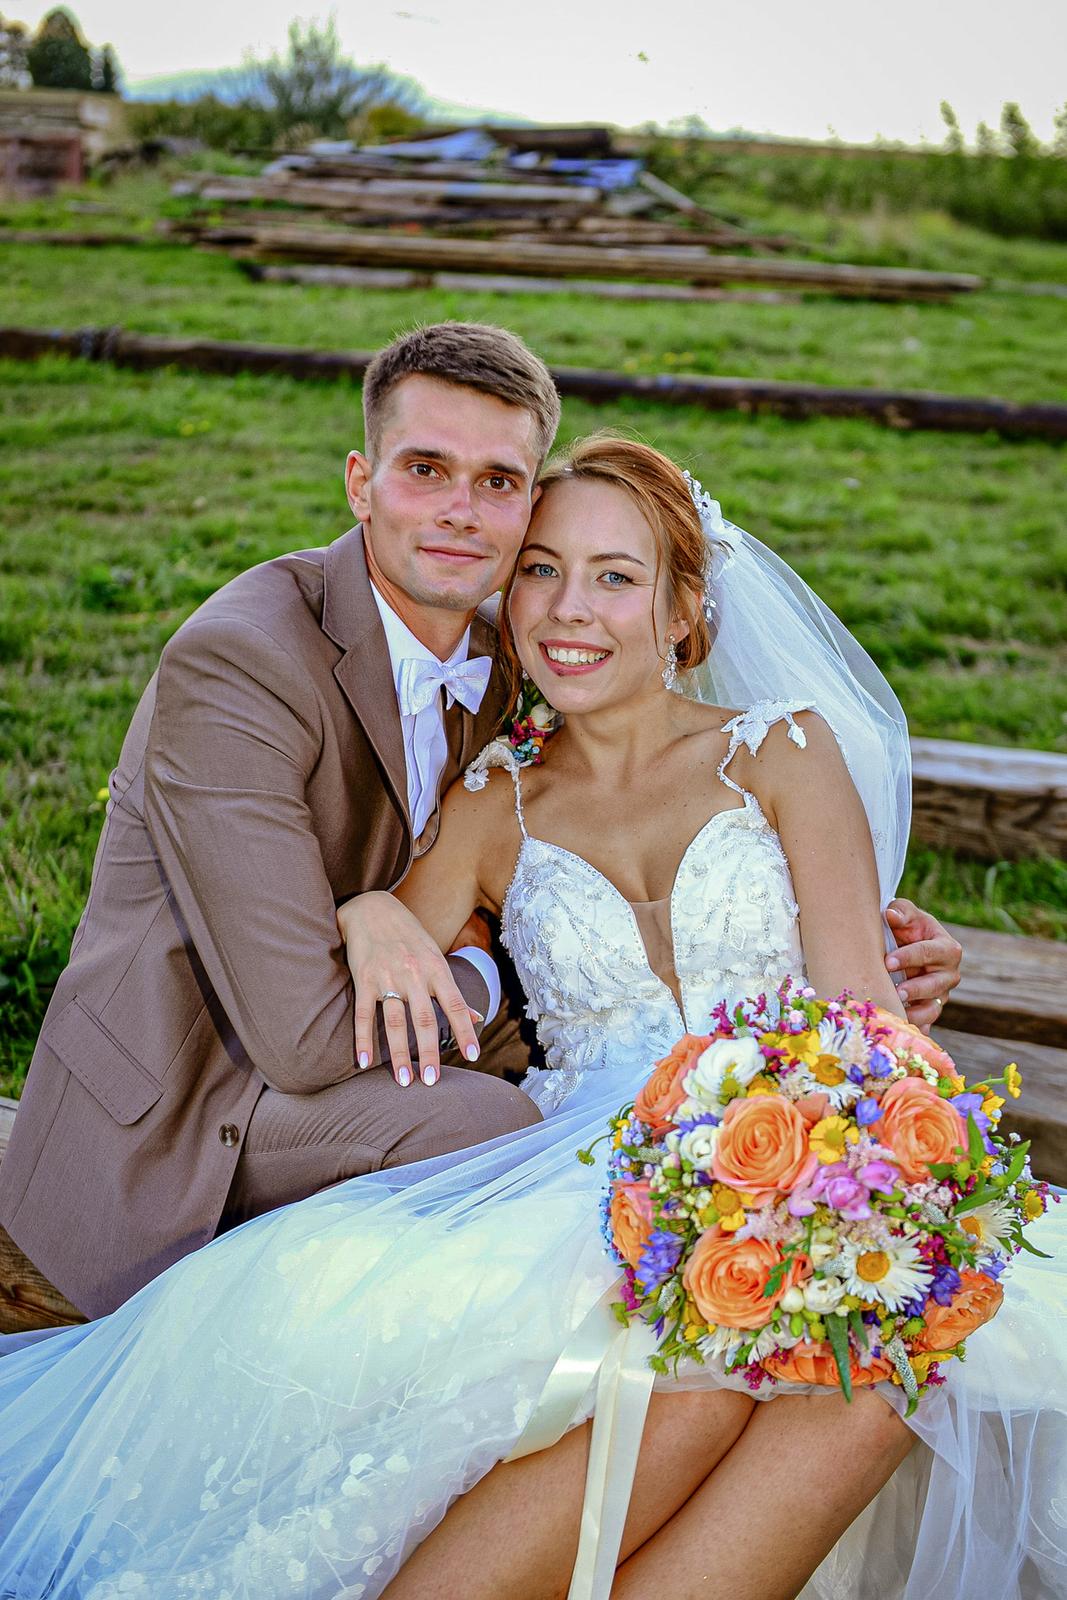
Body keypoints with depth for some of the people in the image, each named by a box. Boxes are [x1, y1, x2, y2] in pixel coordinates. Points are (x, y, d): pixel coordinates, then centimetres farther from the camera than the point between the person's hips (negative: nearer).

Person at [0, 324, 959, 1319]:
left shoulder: (487, 661, 1)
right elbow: (303, 1033, -28)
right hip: (157, 1154, -7)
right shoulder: (234, 665, -25)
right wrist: (477, 980, -9)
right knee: (479, 1121, -29)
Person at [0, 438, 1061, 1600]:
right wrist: (366, 917, -8)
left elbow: (865, 1015, 2)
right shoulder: (492, 809, 16)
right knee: (696, 1370, -36)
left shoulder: (786, 752, 11)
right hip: (593, 1189, 0)